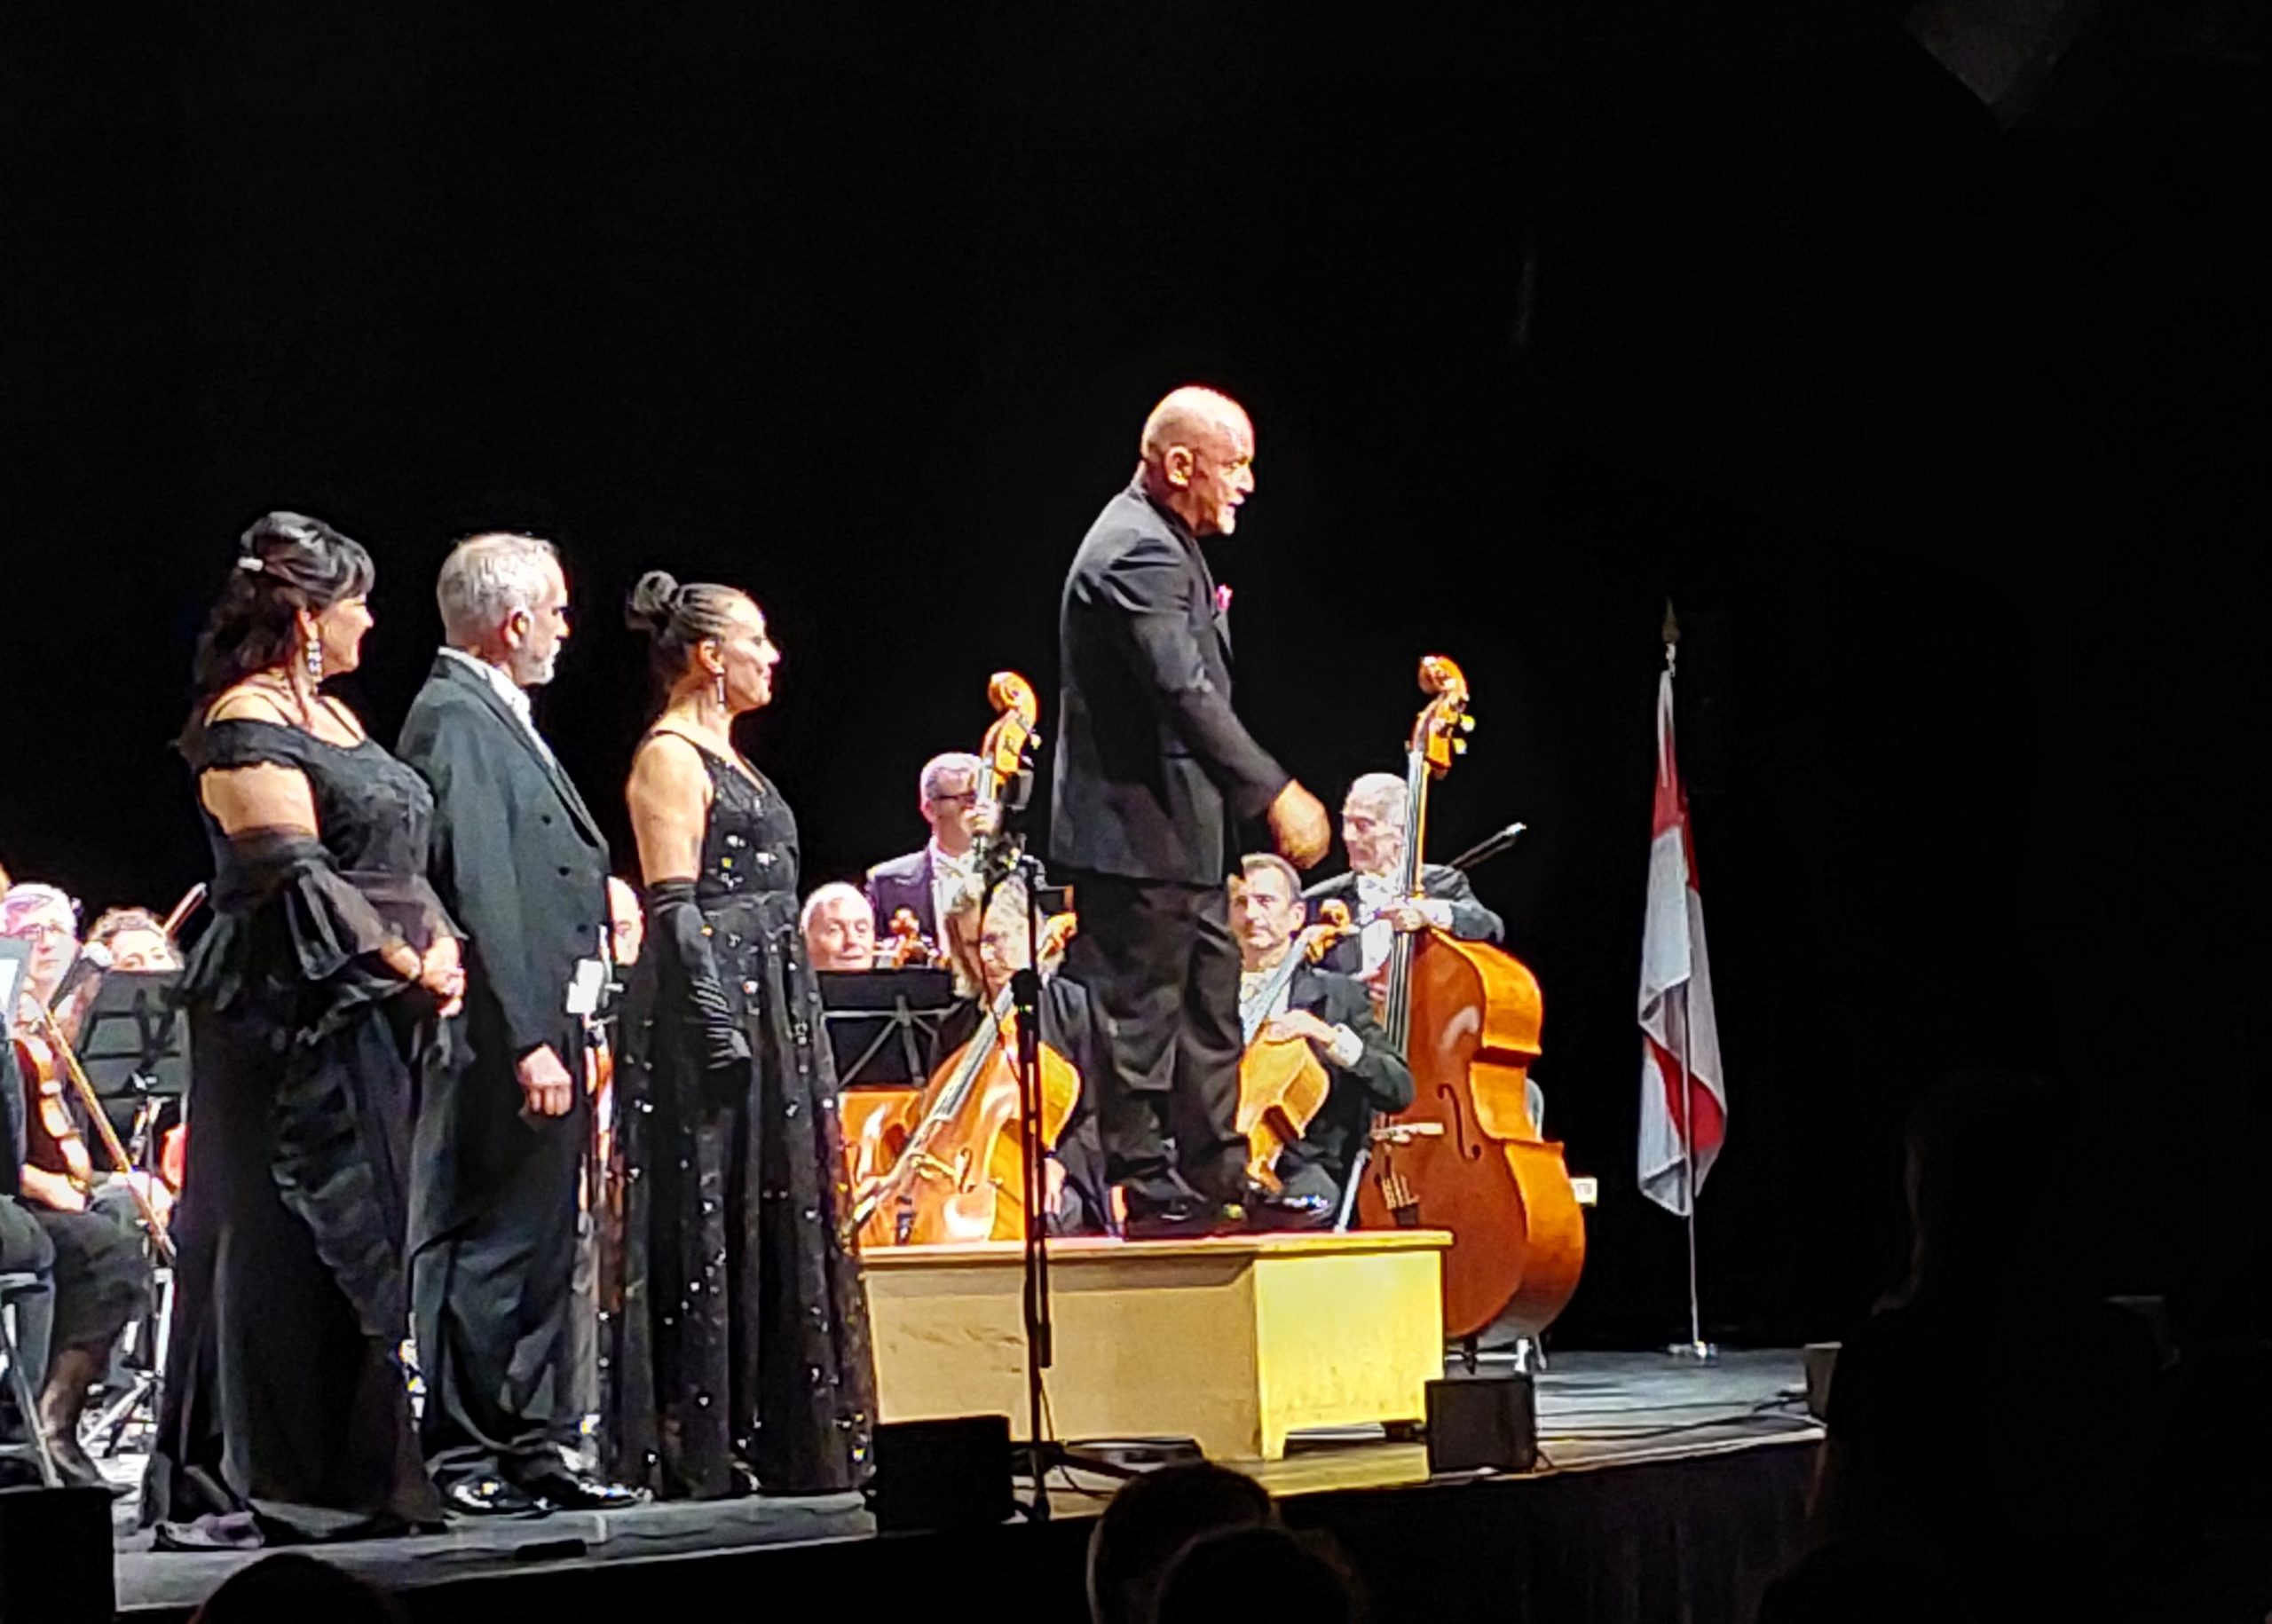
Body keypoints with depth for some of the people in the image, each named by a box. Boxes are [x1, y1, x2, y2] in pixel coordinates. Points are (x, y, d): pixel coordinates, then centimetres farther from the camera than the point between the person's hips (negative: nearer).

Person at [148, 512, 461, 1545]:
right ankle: (266, 1483, -4)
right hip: (291, 1021, -9)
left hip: (368, 1025, 10)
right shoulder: (245, 725, -10)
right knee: (288, 1239, -8)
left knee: (360, 1244, 9)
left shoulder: (334, 717, 19)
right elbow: (298, 879, -17)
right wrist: (407, 963, -13)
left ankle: (350, 1476, 13)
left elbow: (397, 858, 21)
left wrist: (443, 946, 4)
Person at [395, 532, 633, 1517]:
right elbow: (481, 892, -20)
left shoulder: (499, 718, 19)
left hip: (545, 1037, 10)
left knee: (539, 1249, 13)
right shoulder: (455, 718, -13)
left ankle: (525, 1448, 19)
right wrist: (527, 1040, -24)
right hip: (502, 1040, -10)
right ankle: (457, 1457, -2)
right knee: (487, 1244, -6)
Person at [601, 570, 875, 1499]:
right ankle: (700, 1451, -5)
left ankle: (775, 1437, 14)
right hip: (713, 1008, -10)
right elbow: (674, 905, -17)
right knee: (709, 1221, -8)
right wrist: (716, 1022, -23)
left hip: (768, 1008, 10)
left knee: (774, 1214, 10)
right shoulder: (670, 756, -10)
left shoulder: (722, 755, 19)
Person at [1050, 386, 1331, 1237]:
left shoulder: (1162, 545, 16)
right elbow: (1186, 694, -28)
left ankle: (1218, 1181, 21)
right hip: (1137, 830, -11)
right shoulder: (1138, 553, -19)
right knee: (1138, 1008, -4)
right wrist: (1275, 793, -28)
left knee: (1209, 1007, 15)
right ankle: (1145, 1190, 2)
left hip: (1179, 831, 11)